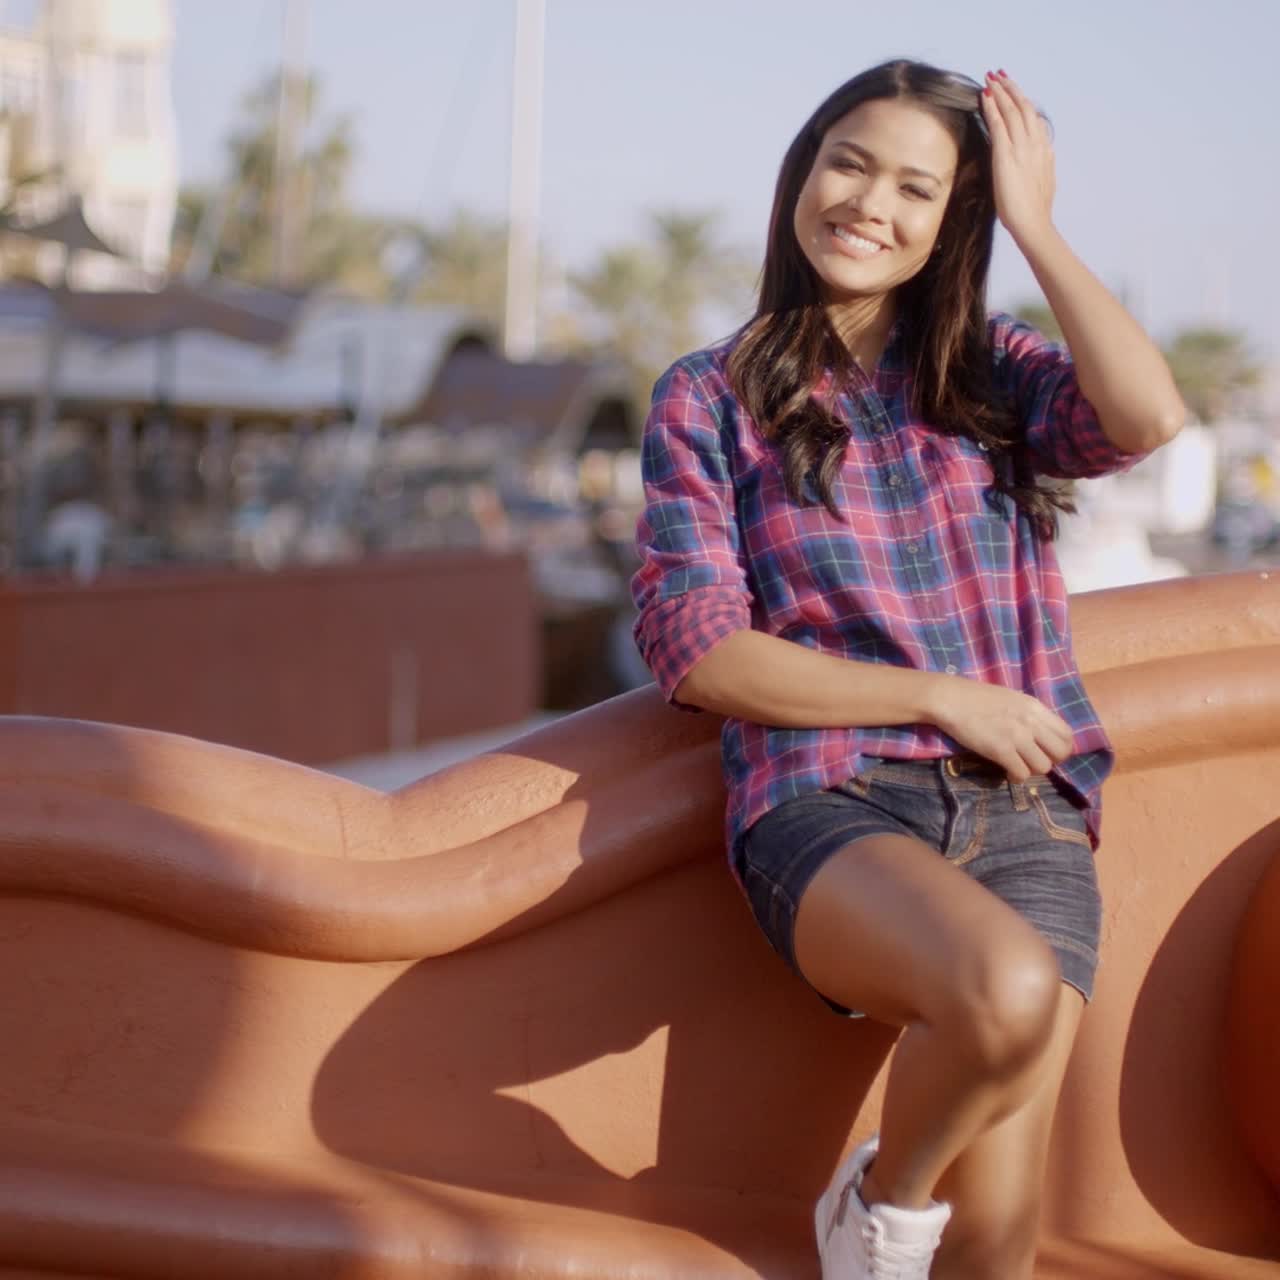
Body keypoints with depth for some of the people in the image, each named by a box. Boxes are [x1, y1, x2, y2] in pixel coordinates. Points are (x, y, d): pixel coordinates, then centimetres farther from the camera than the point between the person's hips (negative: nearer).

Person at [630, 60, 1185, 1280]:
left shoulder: (992, 374, 14)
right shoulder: (709, 398, 8)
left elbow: (1149, 416, -8)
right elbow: (695, 649, -2)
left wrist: (1034, 224, 1)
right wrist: (940, 697, -8)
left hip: (1023, 813, 3)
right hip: (829, 803, -2)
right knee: (1008, 989, -34)